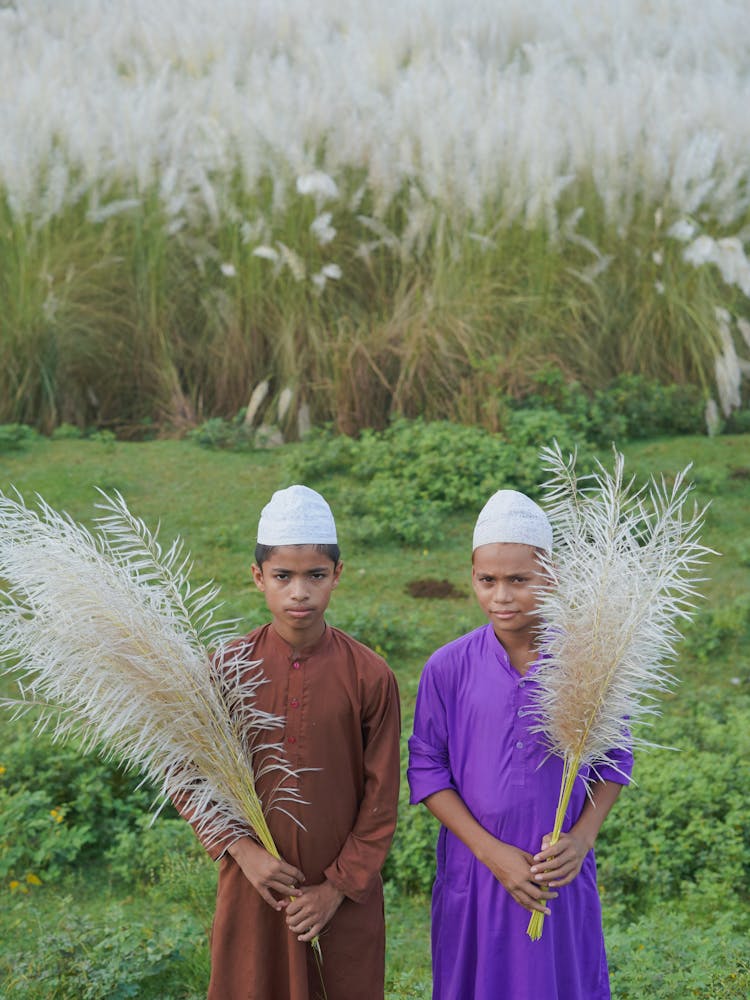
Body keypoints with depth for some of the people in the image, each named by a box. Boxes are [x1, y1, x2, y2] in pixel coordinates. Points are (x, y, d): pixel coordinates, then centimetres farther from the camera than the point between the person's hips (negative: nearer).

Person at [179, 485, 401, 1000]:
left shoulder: (370, 676, -8)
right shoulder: (228, 668, -5)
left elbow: (381, 800, -3)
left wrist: (339, 887, -7)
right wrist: (241, 848, -10)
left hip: (345, 896, -1)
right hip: (253, 886, 1)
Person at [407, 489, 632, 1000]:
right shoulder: (449, 668, -8)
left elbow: (614, 760, 2)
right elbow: (427, 770, -4)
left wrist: (582, 838, -12)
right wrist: (490, 851, -13)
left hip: (563, 875, 0)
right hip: (475, 872, 0)